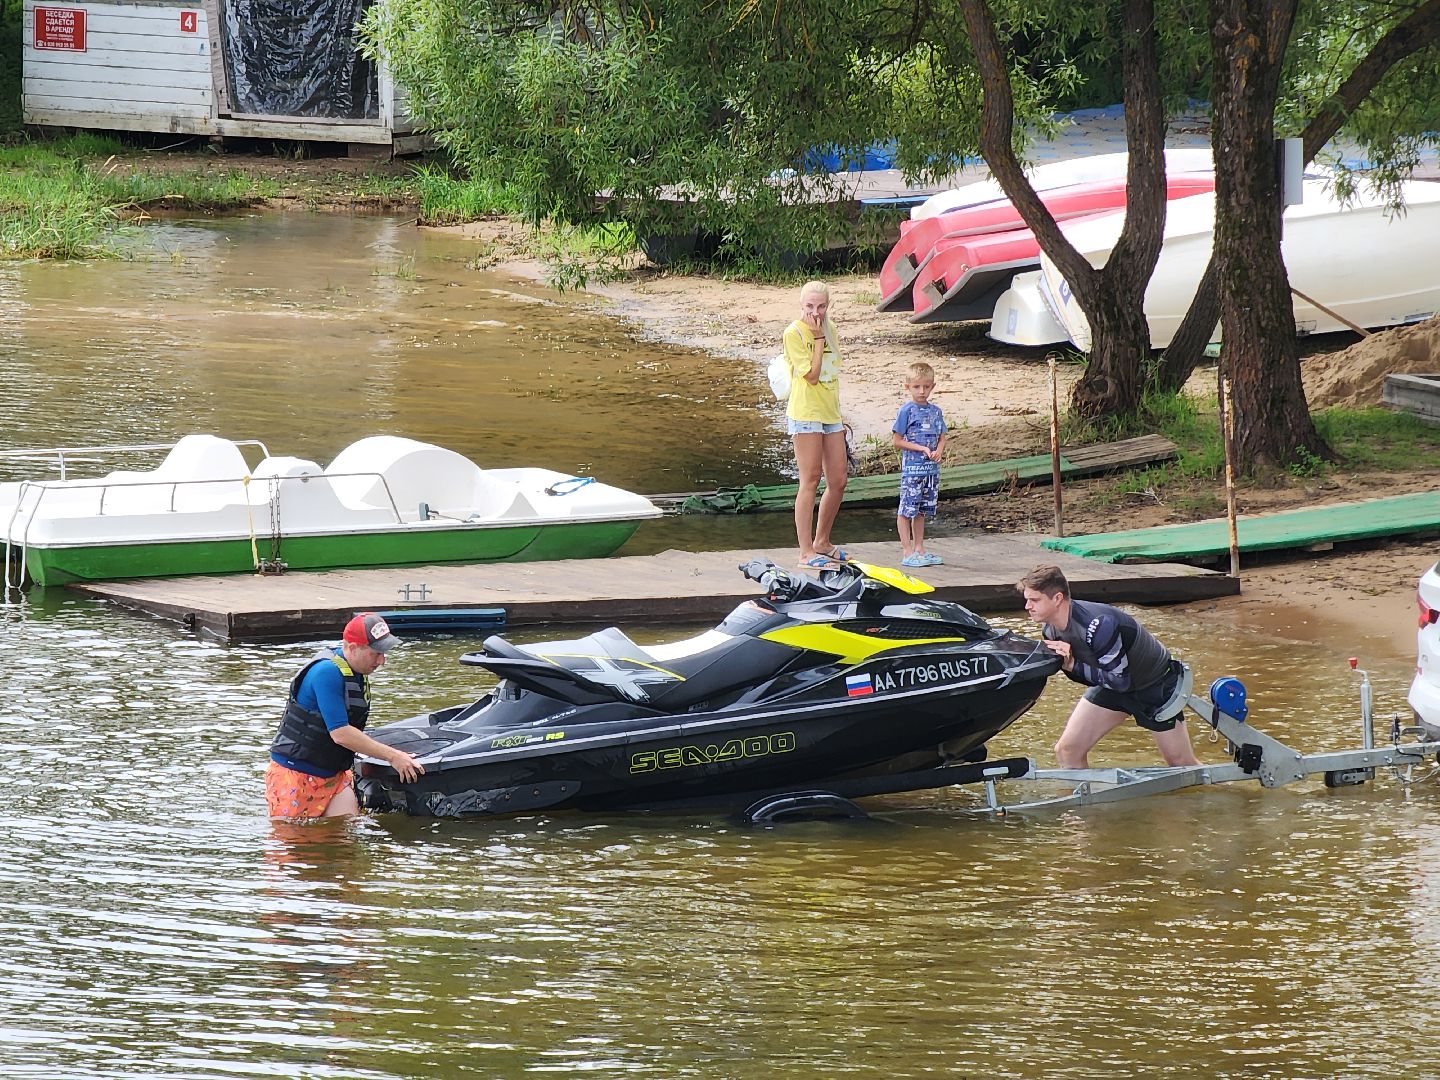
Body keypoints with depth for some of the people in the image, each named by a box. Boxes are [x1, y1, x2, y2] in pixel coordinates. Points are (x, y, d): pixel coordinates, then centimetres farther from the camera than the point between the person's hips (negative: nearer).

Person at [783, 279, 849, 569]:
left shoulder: (829, 329, 12)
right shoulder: (794, 333, -10)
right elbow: (811, 375, -17)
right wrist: (819, 338, -13)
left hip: (830, 414, 7)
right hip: (805, 414, -7)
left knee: (838, 482, 8)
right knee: (810, 481, -8)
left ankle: (822, 543, 24)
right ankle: (806, 552, -5)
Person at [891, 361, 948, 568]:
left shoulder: (935, 411, 10)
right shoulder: (907, 411, -7)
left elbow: (941, 438, 13)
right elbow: (897, 441, -8)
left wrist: (938, 451, -9)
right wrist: (921, 448, -15)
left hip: (931, 469, 6)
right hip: (912, 468, -6)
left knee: (922, 510, 13)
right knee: (907, 510, -4)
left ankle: (919, 549, 20)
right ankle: (907, 551, -2)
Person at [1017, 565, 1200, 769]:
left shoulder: (1097, 624, -37)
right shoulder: (1051, 629, -11)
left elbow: (1120, 681, -32)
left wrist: (1073, 666, -33)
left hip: (1157, 683, -7)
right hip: (1113, 683, 7)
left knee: (1181, 763, 3)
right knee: (1066, 752, -4)